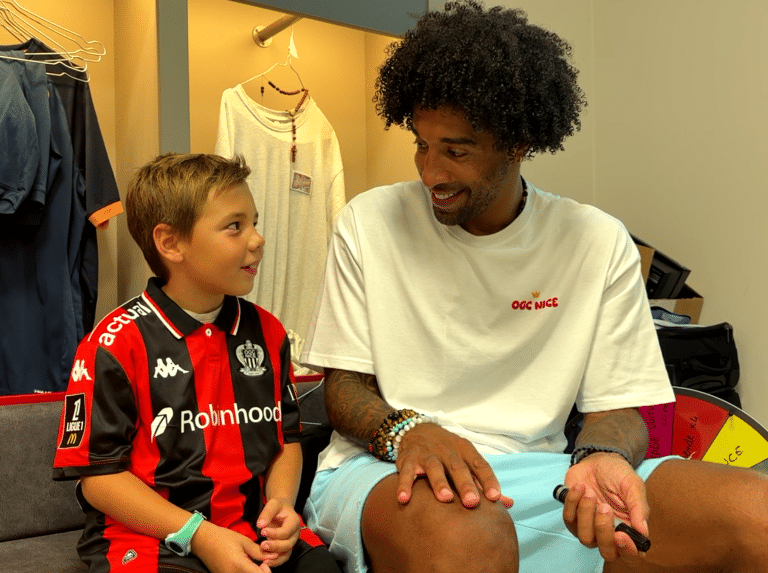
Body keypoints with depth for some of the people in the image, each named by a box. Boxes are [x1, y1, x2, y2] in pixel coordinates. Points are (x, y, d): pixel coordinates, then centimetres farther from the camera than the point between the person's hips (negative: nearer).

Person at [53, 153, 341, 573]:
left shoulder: (267, 332, 10)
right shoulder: (116, 342, -7)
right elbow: (98, 474, -7)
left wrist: (281, 501, -4)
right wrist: (199, 535, -14)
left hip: (254, 528, 4)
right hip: (153, 538, -4)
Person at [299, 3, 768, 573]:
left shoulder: (599, 243, 4)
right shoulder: (369, 223, 1)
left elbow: (617, 404, 7)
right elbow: (343, 386, 3)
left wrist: (602, 457, -17)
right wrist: (403, 430, -20)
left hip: (531, 474, 2)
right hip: (381, 470, -1)